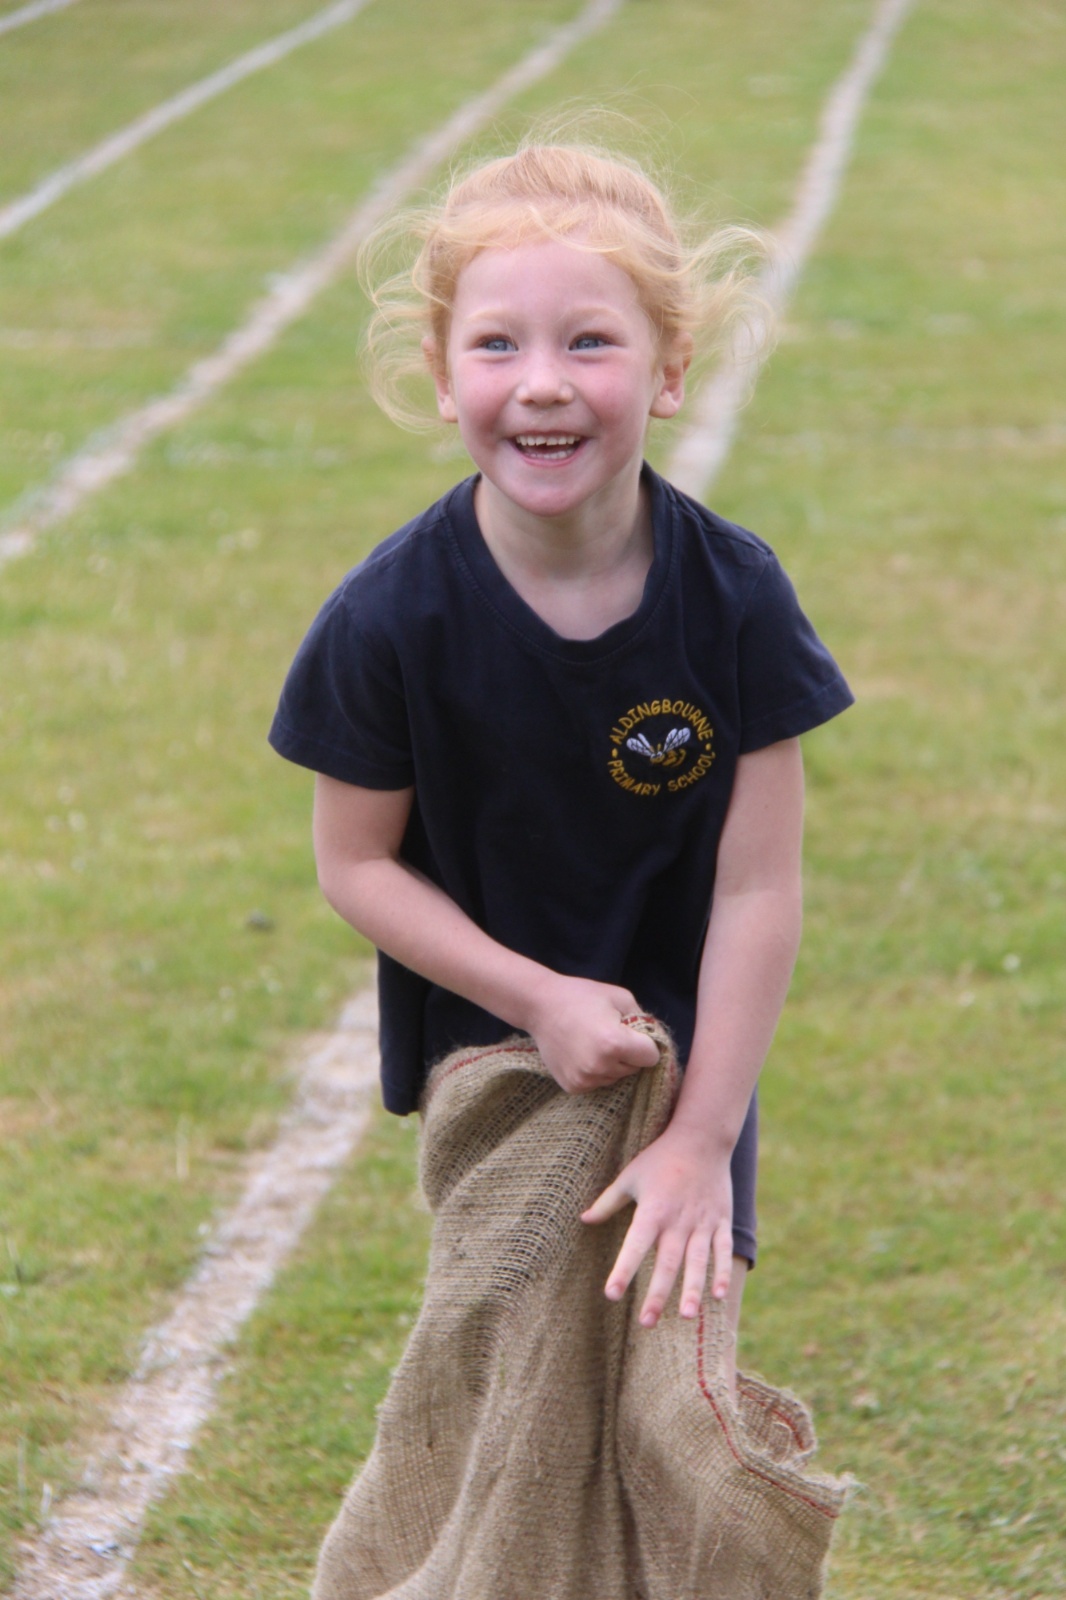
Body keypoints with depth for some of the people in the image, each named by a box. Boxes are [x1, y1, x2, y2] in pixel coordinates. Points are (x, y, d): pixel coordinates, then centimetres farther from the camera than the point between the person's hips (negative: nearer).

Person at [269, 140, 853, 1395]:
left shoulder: (734, 595, -21)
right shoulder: (390, 620, -22)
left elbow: (757, 887, -17)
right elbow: (355, 863, -11)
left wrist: (702, 1137, -17)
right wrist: (545, 1000, -21)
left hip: (683, 1044, 0)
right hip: (485, 1042, 0)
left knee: (682, 1322, 6)